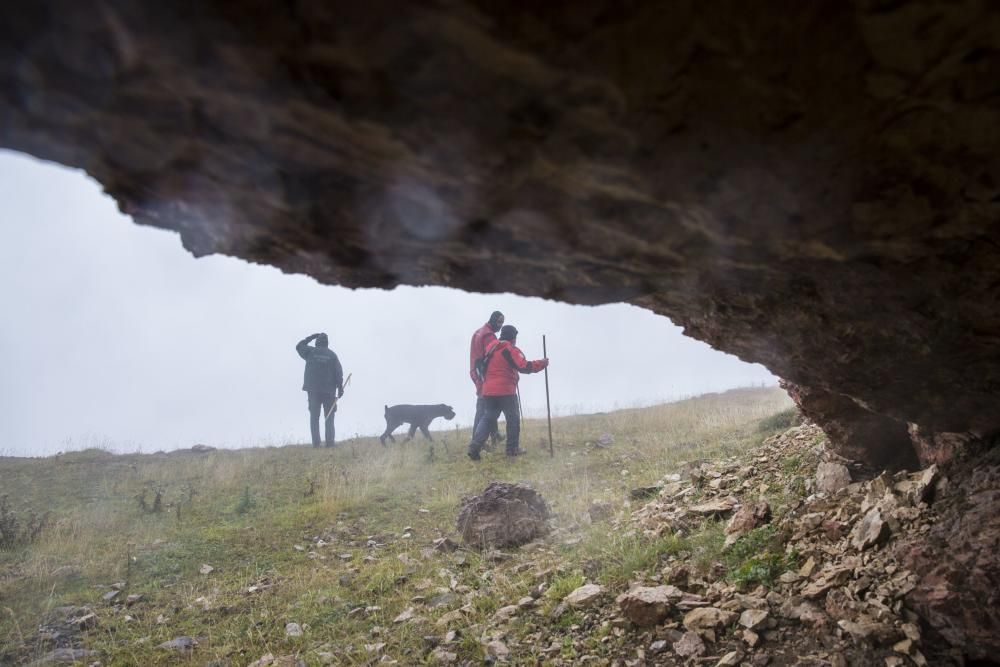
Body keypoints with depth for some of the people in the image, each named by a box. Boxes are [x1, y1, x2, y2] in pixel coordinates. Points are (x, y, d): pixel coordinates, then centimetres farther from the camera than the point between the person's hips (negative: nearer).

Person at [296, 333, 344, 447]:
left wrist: (311, 337, 22)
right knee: (329, 418, 6)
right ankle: (330, 442, 0)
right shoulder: (332, 354, 2)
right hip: (329, 390, 0)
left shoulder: (310, 352, 0)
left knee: (314, 417, 5)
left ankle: (316, 442, -2)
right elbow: (339, 372, -4)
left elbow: (299, 346, 18)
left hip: (313, 390, 0)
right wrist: (340, 387, -2)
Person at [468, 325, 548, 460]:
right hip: (505, 391, -6)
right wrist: (542, 363, -10)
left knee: (487, 418, 9)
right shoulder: (510, 350, -7)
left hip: (488, 390, 7)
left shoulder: (491, 348, 16)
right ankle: (512, 449, 9)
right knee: (513, 418, 8)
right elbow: (524, 366, -17)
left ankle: (474, 447, -6)